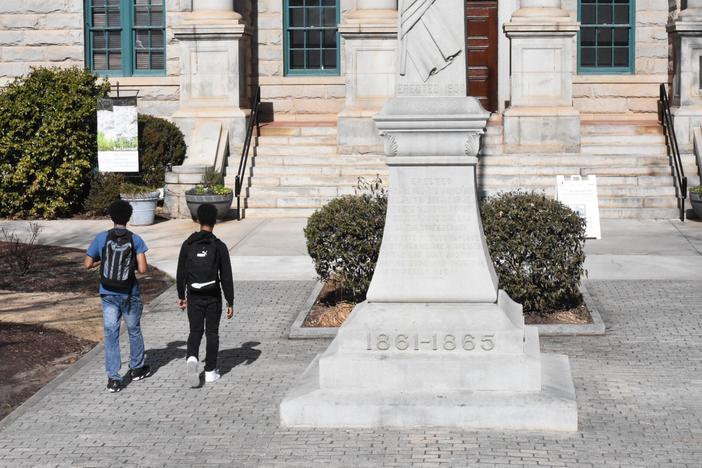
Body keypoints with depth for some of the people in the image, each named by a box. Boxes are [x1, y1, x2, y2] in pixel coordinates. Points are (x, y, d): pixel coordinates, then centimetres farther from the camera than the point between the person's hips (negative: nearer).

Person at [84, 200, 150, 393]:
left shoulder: (101, 238, -6)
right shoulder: (135, 240, -9)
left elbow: (88, 264, -1)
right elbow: (142, 269, -13)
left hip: (108, 294, 1)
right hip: (129, 295, -1)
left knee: (111, 334, 3)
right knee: (134, 330, 19)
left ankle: (113, 378, -3)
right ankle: (136, 368, 34)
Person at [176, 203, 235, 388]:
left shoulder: (188, 245, -2)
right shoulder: (219, 247, -9)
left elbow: (181, 273, 3)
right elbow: (226, 277, -8)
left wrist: (181, 296, 15)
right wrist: (230, 302, -2)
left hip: (194, 297, 2)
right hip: (213, 298, -1)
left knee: (195, 331, 10)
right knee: (212, 333, 10)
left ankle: (192, 358, -17)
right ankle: (210, 371, 14)